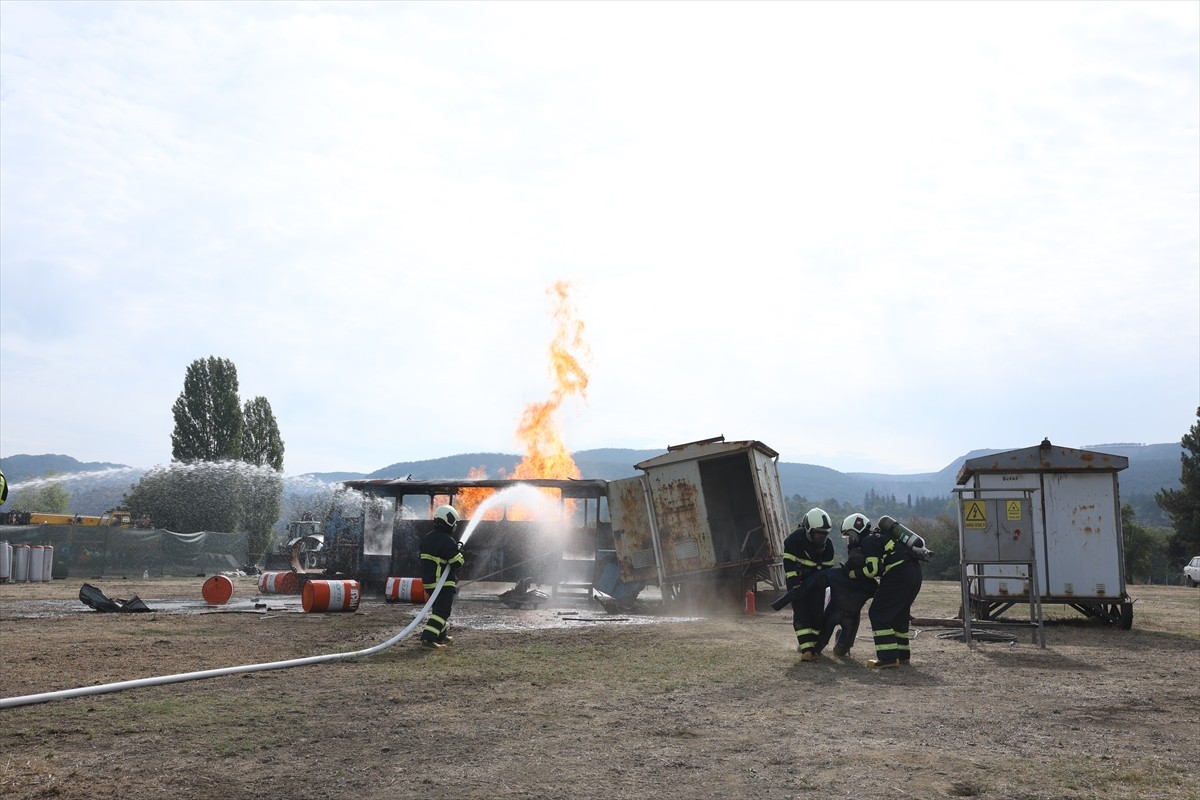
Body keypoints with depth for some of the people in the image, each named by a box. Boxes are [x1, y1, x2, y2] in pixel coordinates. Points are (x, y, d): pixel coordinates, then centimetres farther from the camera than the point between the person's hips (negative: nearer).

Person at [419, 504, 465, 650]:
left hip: (428, 582, 9)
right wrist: (460, 552, 1)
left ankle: (440, 636, 31)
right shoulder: (447, 541, -18)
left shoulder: (427, 538, 10)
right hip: (444, 583, -9)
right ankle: (428, 638, -20)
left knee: (438, 608, 23)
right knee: (442, 611, -9)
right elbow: (458, 562, -20)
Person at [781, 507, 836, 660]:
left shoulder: (827, 545, -11)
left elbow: (826, 567, -5)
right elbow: (789, 565, -22)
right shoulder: (794, 539, -23)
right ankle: (806, 648, -18)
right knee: (801, 612, -13)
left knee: (817, 612, -5)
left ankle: (814, 644, 12)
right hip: (796, 579, -3)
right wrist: (795, 586, -28)